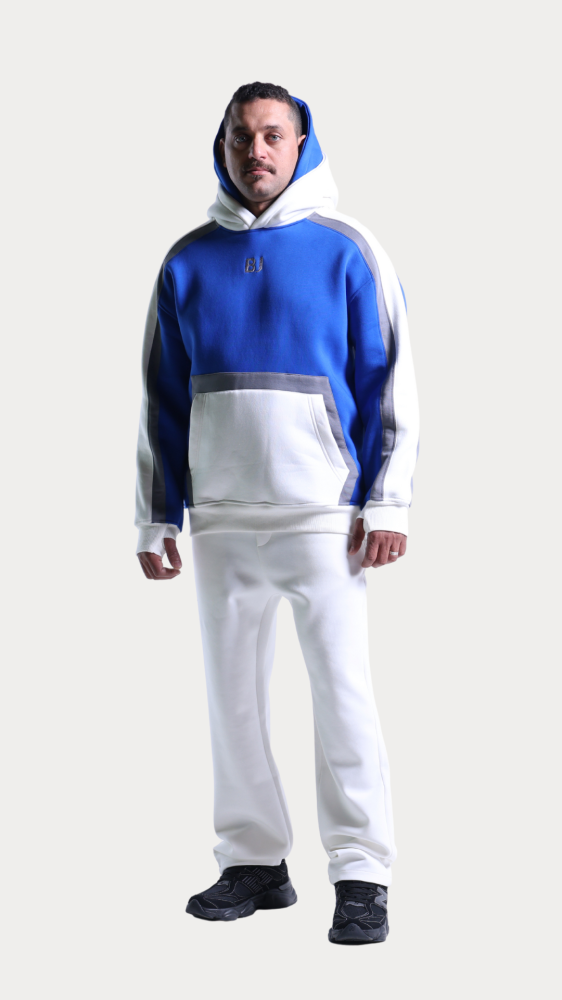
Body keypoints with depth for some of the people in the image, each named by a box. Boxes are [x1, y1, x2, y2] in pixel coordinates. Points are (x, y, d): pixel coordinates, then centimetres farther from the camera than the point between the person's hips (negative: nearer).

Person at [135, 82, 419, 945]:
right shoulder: (189, 260, 10)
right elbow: (162, 397, 13)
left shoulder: (345, 249, 1)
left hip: (322, 512, -4)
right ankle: (253, 862, 19)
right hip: (220, 518, 4)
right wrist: (155, 518, 10)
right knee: (232, 690, 8)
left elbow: (389, 378, 1)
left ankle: (361, 875, 0)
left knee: (342, 688, -6)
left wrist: (388, 501, -7)